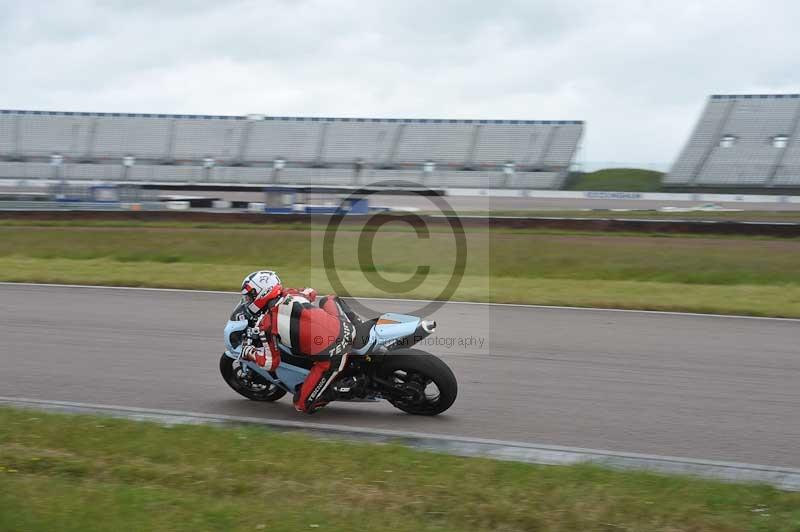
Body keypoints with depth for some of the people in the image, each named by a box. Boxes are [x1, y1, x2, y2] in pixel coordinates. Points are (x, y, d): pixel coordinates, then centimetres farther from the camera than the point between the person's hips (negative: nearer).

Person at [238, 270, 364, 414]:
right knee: (329, 300, 35)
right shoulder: (289, 293, 13)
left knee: (303, 405, 9)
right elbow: (311, 292, 37)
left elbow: (271, 363, 2)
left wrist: (249, 353, 19)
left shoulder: (265, 323, -3)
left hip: (332, 357, -6)